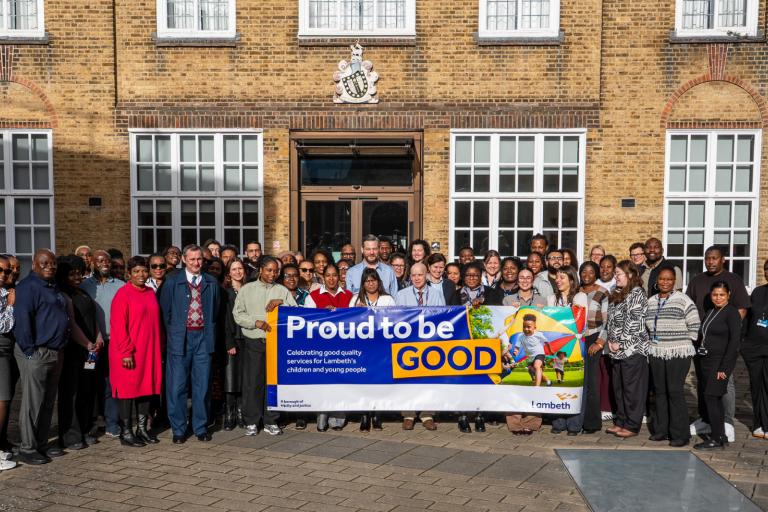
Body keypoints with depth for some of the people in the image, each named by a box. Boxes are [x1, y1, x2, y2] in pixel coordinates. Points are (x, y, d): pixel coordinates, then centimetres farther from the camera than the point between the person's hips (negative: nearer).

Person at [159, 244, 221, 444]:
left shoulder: (212, 283, 9)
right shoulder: (172, 282, 3)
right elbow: (165, 311, 4)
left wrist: (210, 334, 7)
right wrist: (173, 334, 3)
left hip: (203, 338, 2)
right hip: (180, 338, -1)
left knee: (202, 386, 5)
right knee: (177, 386, 1)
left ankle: (201, 428, 17)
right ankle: (178, 430, 13)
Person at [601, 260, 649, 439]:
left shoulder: (637, 293, -9)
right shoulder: (617, 294, 17)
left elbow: (633, 322, -16)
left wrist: (620, 343, -15)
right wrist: (608, 339, 8)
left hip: (633, 349, -9)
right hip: (618, 350, 9)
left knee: (632, 388, -2)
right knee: (619, 387, 13)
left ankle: (632, 426, 5)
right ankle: (621, 422, 22)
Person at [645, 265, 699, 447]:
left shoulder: (682, 300, -7)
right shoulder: (650, 301, 10)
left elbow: (694, 325, -6)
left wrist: (685, 343, -3)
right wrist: (651, 345, 13)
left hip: (678, 354, -6)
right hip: (656, 353, 6)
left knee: (675, 392, -6)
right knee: (659, 391, 11)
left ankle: (679, 434, 3)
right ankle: (661, 430, 21)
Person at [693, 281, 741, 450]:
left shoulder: (732, 313, -8)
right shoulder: (710, 312, 14)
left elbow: (734, 341, -14)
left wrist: (724, 367, -17)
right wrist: (697, 359, 6)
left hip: (720, 361, -7)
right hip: (704, 360, 7)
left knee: (711, 397, -10)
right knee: (714, 399, 11)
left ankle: (716, 439, -3)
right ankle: (721, 436, 20)